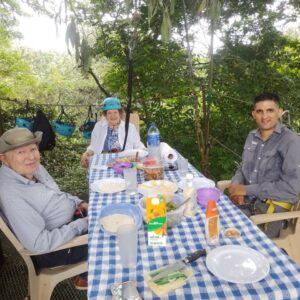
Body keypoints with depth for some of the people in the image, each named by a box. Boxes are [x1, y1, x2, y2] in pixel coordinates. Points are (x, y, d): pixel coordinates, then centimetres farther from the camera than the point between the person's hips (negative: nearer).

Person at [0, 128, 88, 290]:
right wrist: (80, 225, -25)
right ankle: (87, 277, 28)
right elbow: (39, 243, -32)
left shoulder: (33, 168, -6)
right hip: (49, 248, -8)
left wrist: (78, 202, -2)